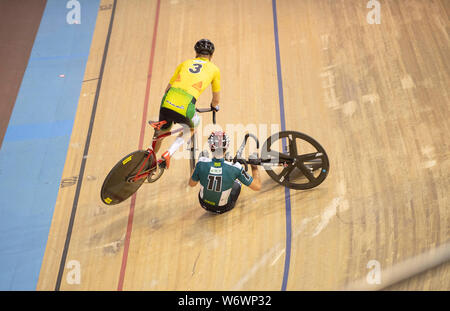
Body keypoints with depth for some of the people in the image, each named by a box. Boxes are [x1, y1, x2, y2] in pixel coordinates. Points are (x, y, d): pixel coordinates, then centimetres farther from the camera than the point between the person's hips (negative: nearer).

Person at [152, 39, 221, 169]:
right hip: (186, 107, -3)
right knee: (191, 129, 31)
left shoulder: (185, 63, 25)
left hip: (168, 102, 3)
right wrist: (214, 107, 51)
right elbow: (216, 99, 29)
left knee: (161, 132, 29)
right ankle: (168, 154, 14)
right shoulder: (214, 69, 19)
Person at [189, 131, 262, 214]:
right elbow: (257, 187, -19)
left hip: (204, 205, 1)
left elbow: (191, 184, -5)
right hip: (222, 209, -1)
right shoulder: (235, 168, -28)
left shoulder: (202, 163, -24)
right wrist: (254, 167, -5)